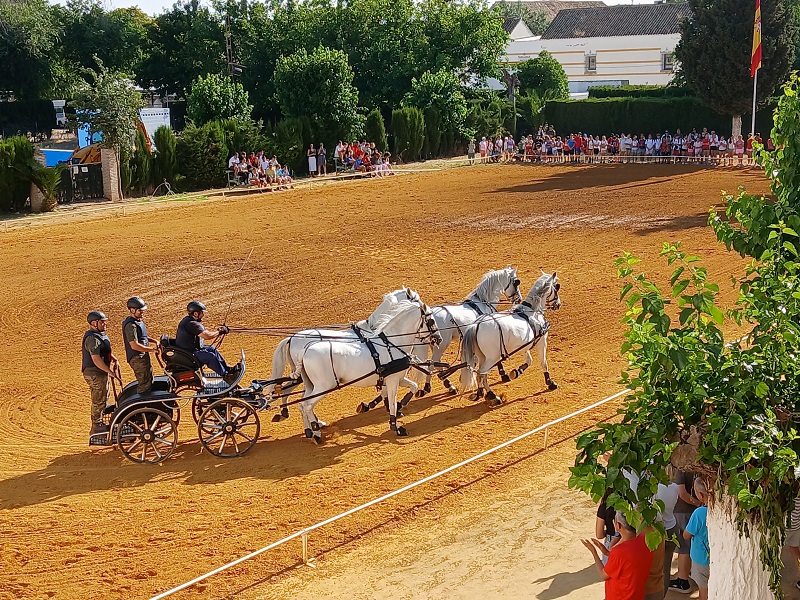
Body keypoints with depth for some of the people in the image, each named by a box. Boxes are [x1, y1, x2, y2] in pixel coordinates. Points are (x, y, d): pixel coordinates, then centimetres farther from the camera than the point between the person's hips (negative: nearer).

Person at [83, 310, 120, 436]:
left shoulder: (100, 334, 14)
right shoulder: (93, 338, -21)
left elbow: (107, 351, 26)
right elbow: (96, 359, -27)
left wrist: (114, 359, 8)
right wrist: (110, 371, -26)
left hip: (101, 372, 11)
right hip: (95, 373, -11)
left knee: (103, 399, 20)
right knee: (99, 400, -4)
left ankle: (100, 423, 32)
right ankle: (96, 427, 4)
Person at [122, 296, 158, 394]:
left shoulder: (138, 321, 13)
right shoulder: (130, 325, -20)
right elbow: (134, 345, -27)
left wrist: (154, 341, 11)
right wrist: (152, 349, -20)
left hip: (143, 357, 11)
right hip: (137, 359, -11)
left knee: (149, 382, 20)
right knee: (144, 386, -11)